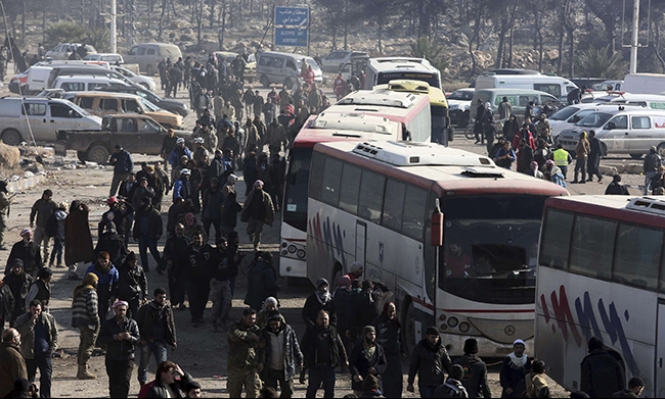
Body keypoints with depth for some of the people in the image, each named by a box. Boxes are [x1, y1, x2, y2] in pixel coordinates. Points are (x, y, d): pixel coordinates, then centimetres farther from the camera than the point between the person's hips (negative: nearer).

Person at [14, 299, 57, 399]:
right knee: (28, 379, 4)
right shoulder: (22, 319, -2)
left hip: (45, 353, 1)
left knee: (46, 377, -5)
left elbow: (55, 334, 13)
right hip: (29, 354, -1)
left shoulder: (49, 318, 4)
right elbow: (20, 333, -18)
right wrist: (32, 322, -22)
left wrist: (53, 348, 3)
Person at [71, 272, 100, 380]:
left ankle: (80, 370, 22)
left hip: (80, 322, 9)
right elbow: (92, 309, -21)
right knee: (88, 345, -4)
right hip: (89, 323, -9)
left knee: (83, 344, 17)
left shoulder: (78, 291, 14)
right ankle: (83, 371, -6)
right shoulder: (91, 292, -14)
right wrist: (97, 321, -11)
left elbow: (74, 307, 17)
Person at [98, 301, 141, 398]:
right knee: (114, 384, 4)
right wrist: (115, 337, -20)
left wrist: (130, 337, -21)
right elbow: (100, 339, -7)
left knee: (125, 381, -15)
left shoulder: (132, 323, 4)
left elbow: (138, 339, 1)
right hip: (112, 358, 1)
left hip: (127, 358, -1)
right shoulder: (108, 324, 2)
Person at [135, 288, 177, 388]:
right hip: (147, 342, -1)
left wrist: (173, 341, 8)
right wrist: (141, 339, -7)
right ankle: (143, 386, 23)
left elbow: (171, 325, 12)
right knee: (143, 365, 8)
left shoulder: (167, 308, 4)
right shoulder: (146, 308, -6)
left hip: (161, 342, 1)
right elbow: (137, 324, 0)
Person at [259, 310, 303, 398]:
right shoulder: (265, 333, -6)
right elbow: (262, 349, -11)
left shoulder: (288, 331, -4)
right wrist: (261, 362, -26)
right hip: (270, 370, 0)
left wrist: (300, 360, 4)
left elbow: (296, 347, 4)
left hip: (286, 370, 0)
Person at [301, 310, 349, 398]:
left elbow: (340, 347, 13)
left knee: (329, 389, 8)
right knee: (312, 388, 8)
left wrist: (345, 360, 4)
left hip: (329, 366, 2)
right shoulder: (311, 331, 2)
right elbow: (304, 347, 1)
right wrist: (303, 361, -9)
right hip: (315, 367, -2)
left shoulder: (333, 331, 9)